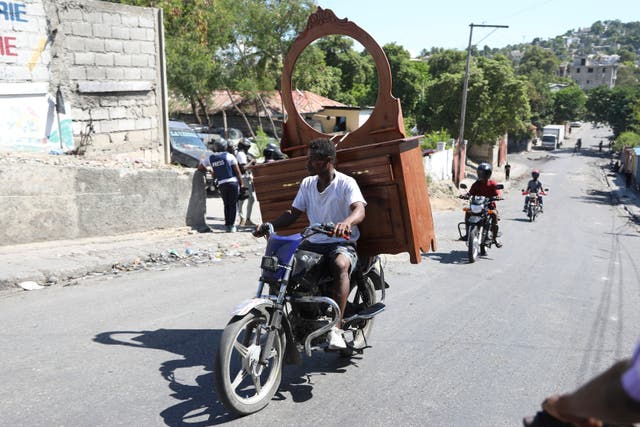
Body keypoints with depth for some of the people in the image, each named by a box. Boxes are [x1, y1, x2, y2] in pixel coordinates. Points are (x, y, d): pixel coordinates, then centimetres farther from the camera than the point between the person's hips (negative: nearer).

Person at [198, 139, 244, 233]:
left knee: (226, 205, 15)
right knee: (233, 204, 3)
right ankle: (231, 225, 0)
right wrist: (241, 184, 4)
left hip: (221, 184, 3)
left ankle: (227, 225, 14)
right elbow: (237, 172, -3)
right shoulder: (229, 156, -1)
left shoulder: (210, 158, 9)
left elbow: (200, 168, 20)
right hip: (233, 182, -3)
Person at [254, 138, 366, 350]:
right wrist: (269, 225, -5)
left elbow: (359, 210, -24)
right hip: (313, 243, 6)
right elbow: (293, 212, 11)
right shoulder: (307, 183, 11)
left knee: (340, 265, -38)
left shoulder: (346, 183, -7)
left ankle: (336, 327, -37)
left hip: (342, 244, -6)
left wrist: (347, 222, -47)